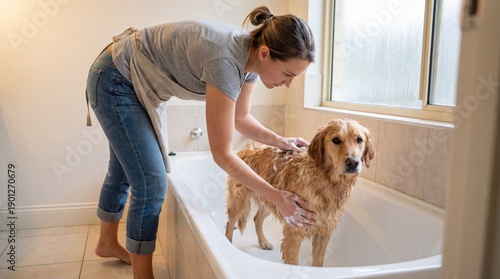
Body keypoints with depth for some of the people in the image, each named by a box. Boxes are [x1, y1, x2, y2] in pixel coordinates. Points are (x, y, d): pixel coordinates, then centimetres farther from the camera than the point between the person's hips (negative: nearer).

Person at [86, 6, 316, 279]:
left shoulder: (251, 55, -11)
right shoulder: (226, 61, -36)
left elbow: (240, 118, 4)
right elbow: (222, 154, -31)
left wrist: (279, 141, -10)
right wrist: (276, 197, -25)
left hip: (140, 84, 9)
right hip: (114, 81, -9)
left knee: (125, 170, 21)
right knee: (151, 182, -9)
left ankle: (108, 243, 44)